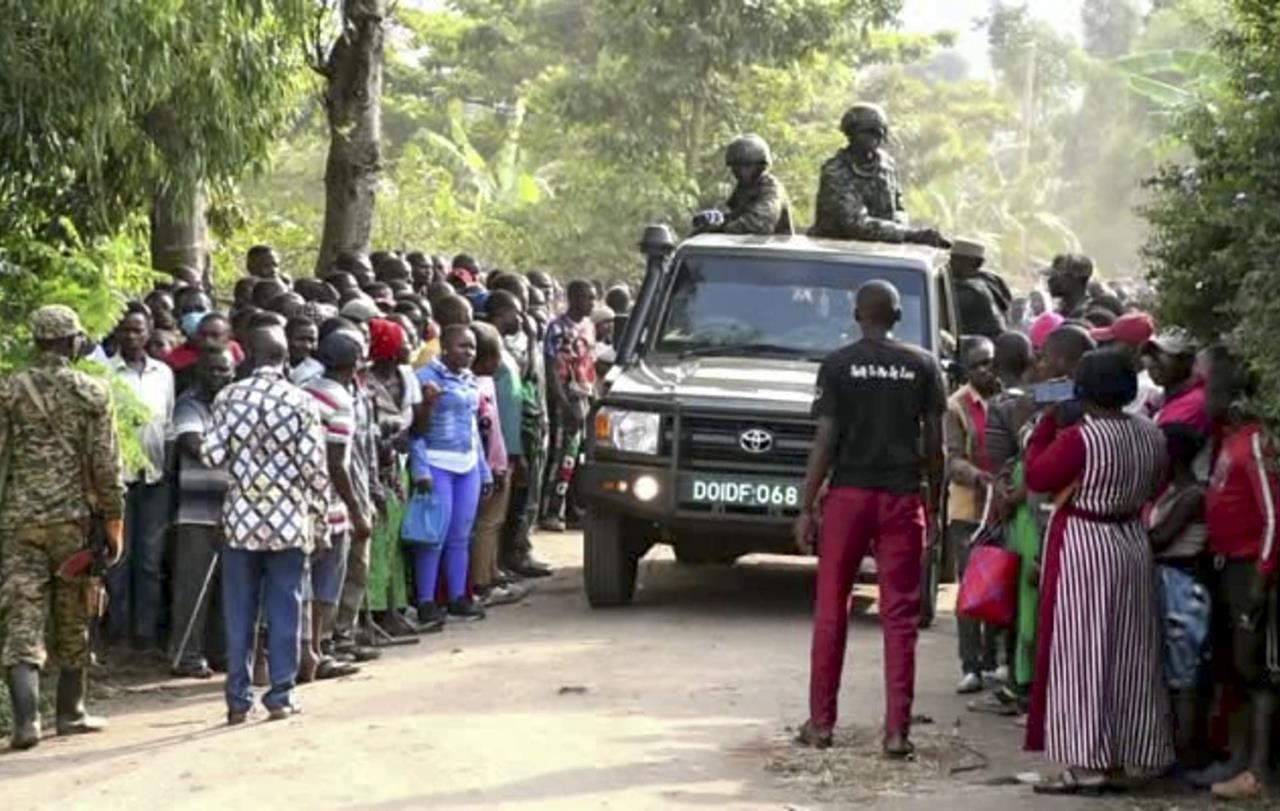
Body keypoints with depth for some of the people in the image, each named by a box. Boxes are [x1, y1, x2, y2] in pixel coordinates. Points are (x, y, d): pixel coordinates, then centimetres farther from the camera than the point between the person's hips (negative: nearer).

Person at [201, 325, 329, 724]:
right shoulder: (301, 402, -6)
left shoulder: (229, 397, -3)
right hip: (289, 521, -1)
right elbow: (315, 466, -8)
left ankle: (238, 699, 9)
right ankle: (280, 695, 7)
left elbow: (212, 455, -7)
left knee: (238, 613, 7)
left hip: (241, 519, 1)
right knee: (284, 610, 6)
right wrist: (319, 514, 3)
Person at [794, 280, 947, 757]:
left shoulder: (837, 366, -2)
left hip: (848, 493, -1)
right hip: (903, 498, 1)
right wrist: (935, 503, 12)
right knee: (899, 616, 2)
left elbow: (825, 441, -6)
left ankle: (821, 722, 12)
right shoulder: (923, 367, 3)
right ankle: (897, 730, -1)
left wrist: (807, 507, -2)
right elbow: (934, 444, 2)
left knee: (831, 610, 9)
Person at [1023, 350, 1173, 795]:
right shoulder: (1151, 435, 3)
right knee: (1127, 655, 11)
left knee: (1081, 654, -2)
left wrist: (1045, 425, 0)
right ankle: (1118, 755, 18)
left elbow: (1036, 477, -10)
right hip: (1133, 545, 7)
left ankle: (1087, 761, -4)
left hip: (1082, 548, -7)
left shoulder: (1079, 437, -18)